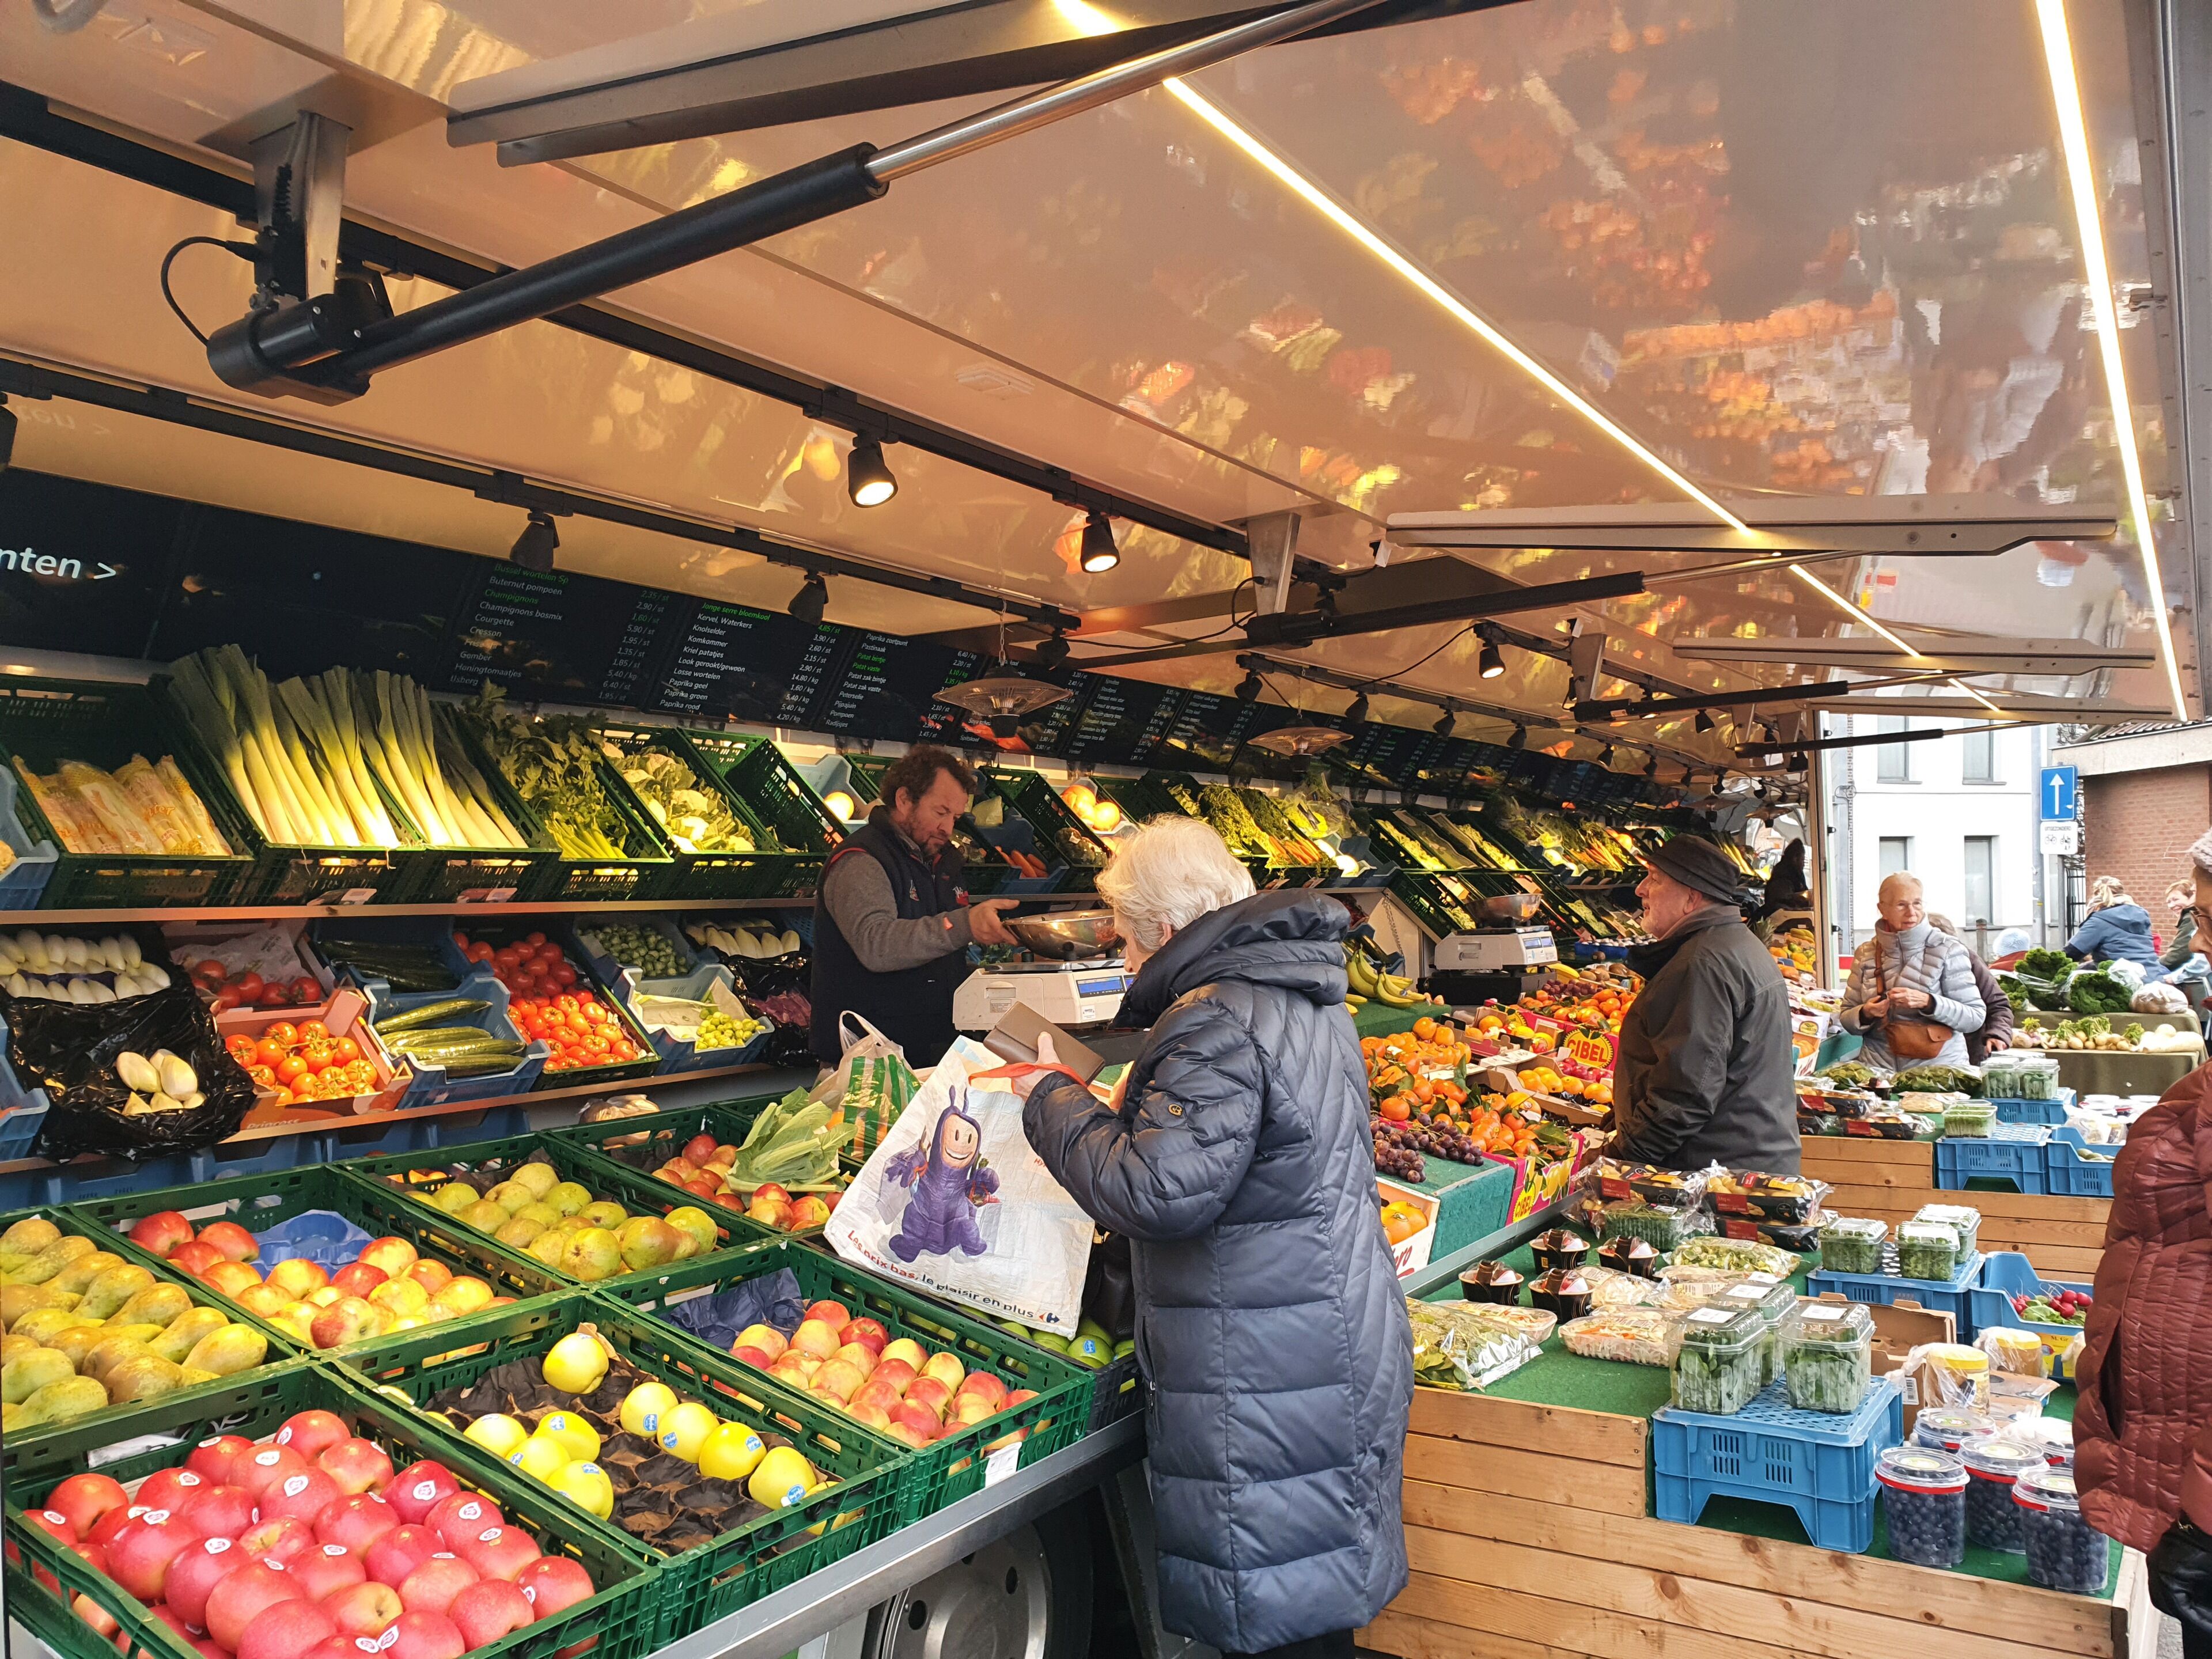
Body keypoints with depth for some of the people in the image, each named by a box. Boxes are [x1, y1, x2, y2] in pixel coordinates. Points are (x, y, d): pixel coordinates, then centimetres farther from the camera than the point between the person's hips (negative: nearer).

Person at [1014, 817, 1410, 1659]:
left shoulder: (1218, 1025, -22)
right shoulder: (1304, 995, 10)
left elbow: (1160, 1192, -27)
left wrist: (1056, 1103, -13)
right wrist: (1135, 1108, 14)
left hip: (1268, 1379, -10)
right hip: (1337, 1341, 10)